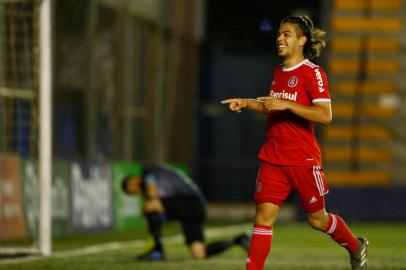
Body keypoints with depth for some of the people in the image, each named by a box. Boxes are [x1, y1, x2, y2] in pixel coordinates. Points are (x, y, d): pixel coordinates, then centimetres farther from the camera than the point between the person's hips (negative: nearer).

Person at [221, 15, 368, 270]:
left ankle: (356, 247, 37)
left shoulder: (313, 73, -11)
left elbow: (325, 115, -21)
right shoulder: (278, 72, 12)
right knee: (263, 216, -7)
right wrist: (247, 103, 13)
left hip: (303, 160, -6)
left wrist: (286, 105, -27)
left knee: (317, 219, 10)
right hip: (273, 158, 6)